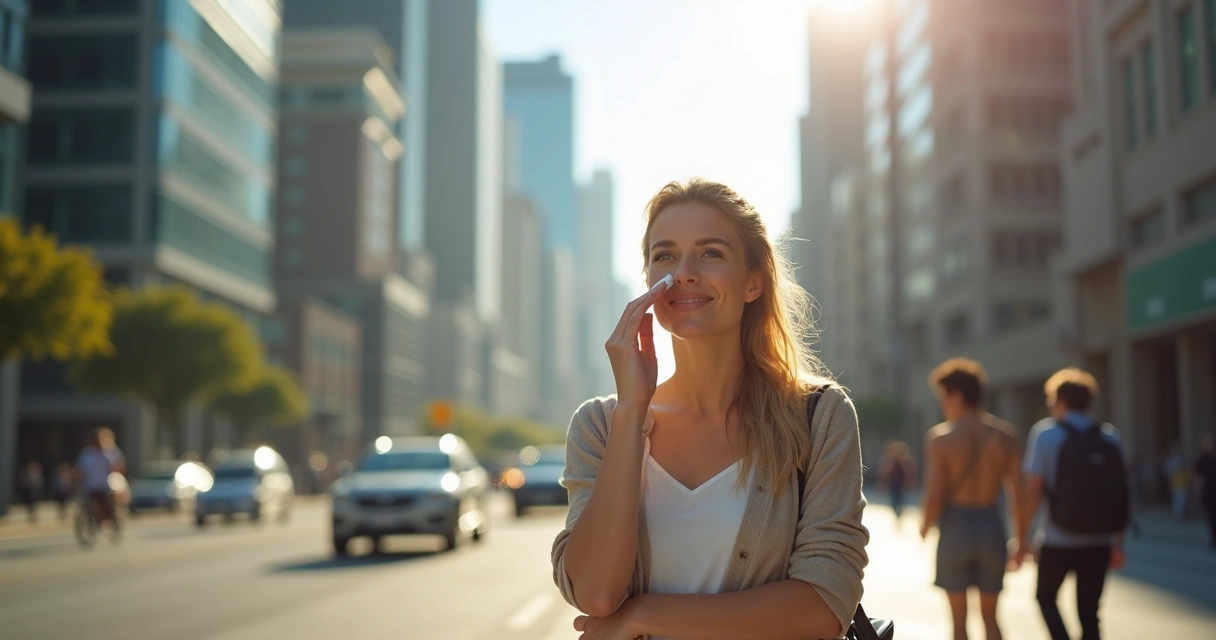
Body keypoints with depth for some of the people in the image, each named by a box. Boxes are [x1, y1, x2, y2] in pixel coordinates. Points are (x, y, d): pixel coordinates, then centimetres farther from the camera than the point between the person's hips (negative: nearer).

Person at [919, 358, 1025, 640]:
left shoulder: (940, 437, -9)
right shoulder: (1005, 434, 0)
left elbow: (934, 496, -13)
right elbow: (1018, 493, -3)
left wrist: (925, 526, 6)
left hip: (956, 527, -3)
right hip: (992, 526, 3)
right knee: (990, 616, 15)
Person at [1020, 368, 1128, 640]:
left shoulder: (1045, 432, -5)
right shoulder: (1109, 436, 6)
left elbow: (1033, 490, -10)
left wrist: (1022, 536, -2)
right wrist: (1118, 544, 11)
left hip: (1057, 541, -3)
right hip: (1098, 542, 3)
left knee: (1045, 597, 20)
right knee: (1088, 613, 11)